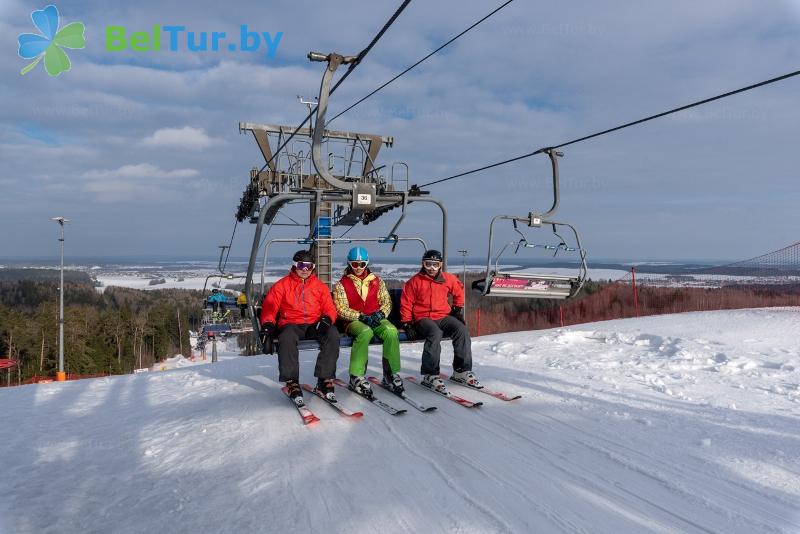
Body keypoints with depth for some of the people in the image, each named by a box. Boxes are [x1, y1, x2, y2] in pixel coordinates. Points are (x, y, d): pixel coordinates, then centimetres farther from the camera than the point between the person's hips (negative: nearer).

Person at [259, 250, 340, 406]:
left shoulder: (320, 286, 18)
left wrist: (327, 318, -11)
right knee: (287, 337, -38)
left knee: (333, 334, -31)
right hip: (291, 324, -2)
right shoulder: (282, 285, 13)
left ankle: (325, 381, -27)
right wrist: (268, 325, -11)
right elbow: (269, 307, 7)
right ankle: (292, 383, -30)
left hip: (314, 325, 2)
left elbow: (330, 308, 13)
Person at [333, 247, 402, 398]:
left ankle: (391, 374, -19)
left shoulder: (377, 281, 16)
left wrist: (381, 313, -8)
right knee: (366, 332, -38)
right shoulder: (342, 284, 7)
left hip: (377, 319, 3)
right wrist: (361, 317, -14)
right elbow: (341, 310, -1)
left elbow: (387, 301, 13)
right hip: (354, 321, -3)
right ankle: (357, 377, -31)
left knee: (391, 331, -30)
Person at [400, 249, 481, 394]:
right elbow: (406, 303, 2)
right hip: (423, 318, -4)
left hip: (444, 316, 4)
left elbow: (459, 291, 29)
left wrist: (458, 308, 21)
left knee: (462, 330, -23)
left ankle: (462, 371, -15)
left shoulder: (448, 279, 10)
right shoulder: (415, 281, 1)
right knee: (435, 333, -36)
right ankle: (430, 376, -31)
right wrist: (407, 324, -5)